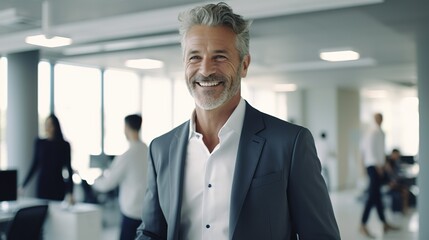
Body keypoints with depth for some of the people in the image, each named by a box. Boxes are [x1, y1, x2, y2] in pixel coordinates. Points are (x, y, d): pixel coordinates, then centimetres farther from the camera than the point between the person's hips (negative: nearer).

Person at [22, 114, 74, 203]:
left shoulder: (64, 145, -4)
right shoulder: (39, 143, 1)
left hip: (58, 186, -1)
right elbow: (35, 165, 8)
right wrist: (23, 185, 6)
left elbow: (69, 169, -5)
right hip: (42, 184, 2)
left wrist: (70, 192, -13)